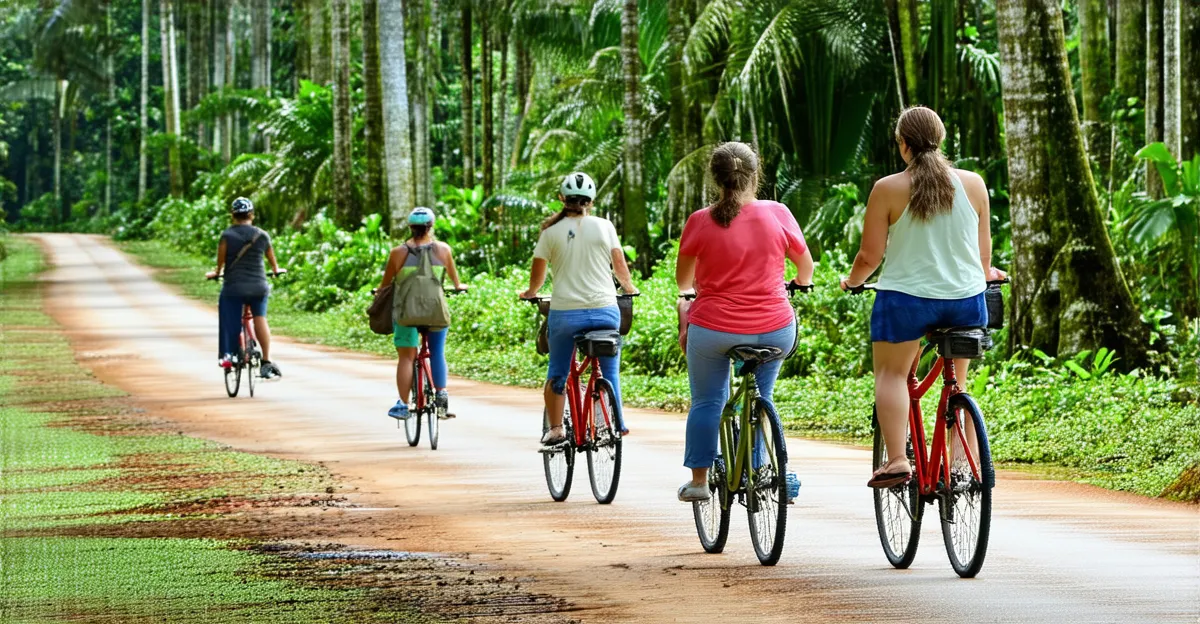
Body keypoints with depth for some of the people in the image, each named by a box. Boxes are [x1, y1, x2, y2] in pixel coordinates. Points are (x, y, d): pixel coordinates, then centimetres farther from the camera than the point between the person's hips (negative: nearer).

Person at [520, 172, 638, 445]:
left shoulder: (551, 231, 0)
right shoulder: (604, 226, 0)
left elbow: (537, 274, 5)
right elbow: (620, 266, 5)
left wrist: (531, 293, 26)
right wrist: (629, 287, 25)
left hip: (565, 312, 0)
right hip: (604, 310, 0)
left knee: (557, 374, 13)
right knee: (609, 372, 14)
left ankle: (555, 428, 11)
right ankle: (617, 422, 15)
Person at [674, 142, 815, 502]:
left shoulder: (701, 222, -8)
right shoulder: (777, 214, -5)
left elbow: (682, 280, 7)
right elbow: (806, 267, 10)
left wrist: (691, 291, 31)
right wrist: (800, 285, 34)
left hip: (713, 328, -1)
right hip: (774, 329, 1)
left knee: (706, 402, 14)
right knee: (761, 400, 19)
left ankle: (699, 481, 17)